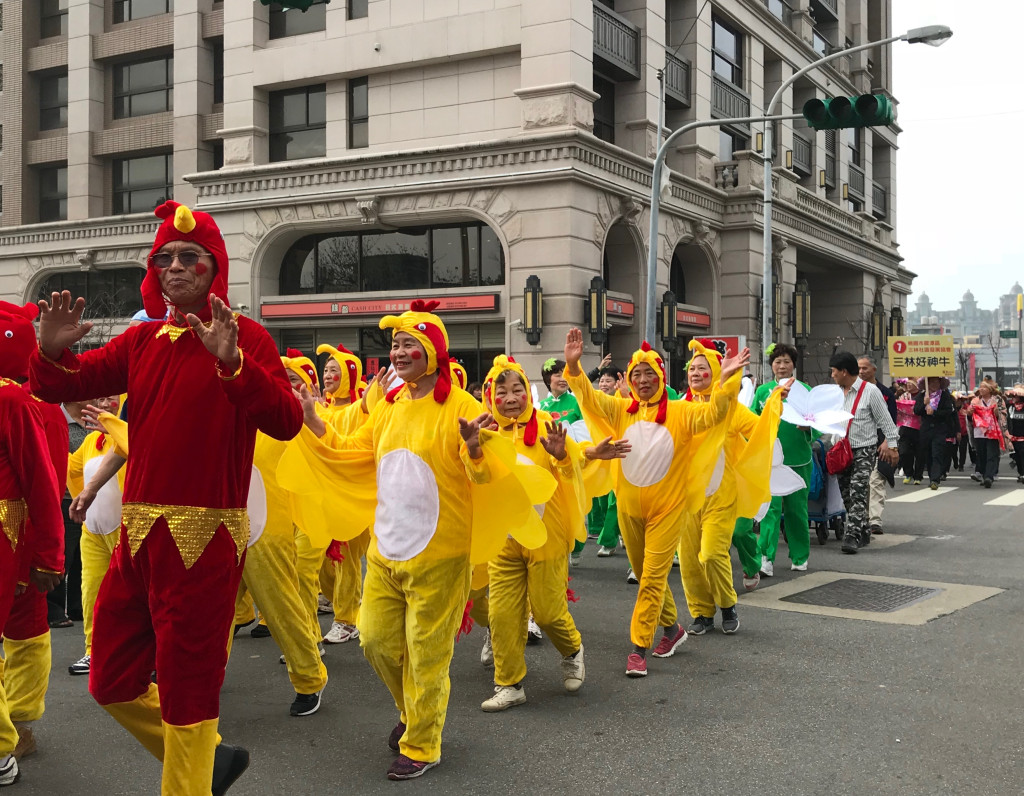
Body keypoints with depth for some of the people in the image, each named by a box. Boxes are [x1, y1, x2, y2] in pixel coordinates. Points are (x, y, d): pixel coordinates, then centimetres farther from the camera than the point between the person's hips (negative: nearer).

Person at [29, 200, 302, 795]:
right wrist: (53, 350, -12)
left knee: (187, 692, 3)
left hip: (206, 536, -7)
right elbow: (61, 387, 9)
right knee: (113, 684, 15)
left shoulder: (244, 337, -6)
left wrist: (232, 361, -34)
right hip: (141, 533, 7)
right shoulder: (143, 340, 11)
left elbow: (287, 422, -21)